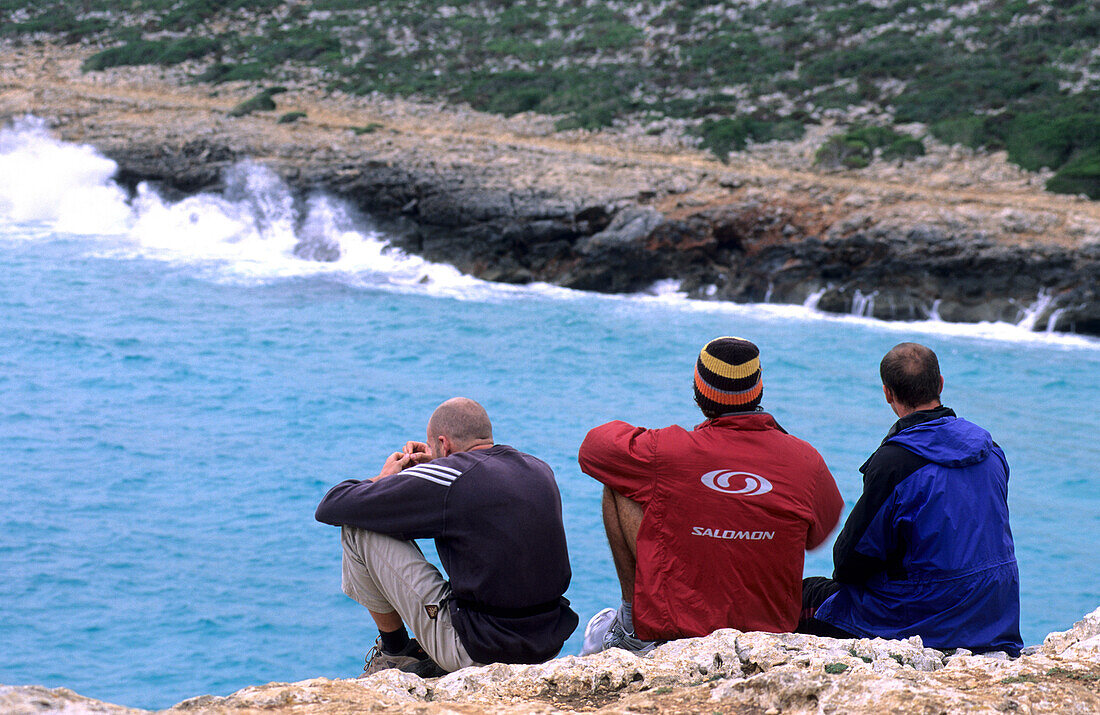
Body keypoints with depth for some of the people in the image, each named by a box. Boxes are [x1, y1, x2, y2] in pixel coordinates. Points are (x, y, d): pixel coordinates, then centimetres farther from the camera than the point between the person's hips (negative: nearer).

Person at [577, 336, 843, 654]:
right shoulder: (806, 460, -6)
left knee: (617, 487, 7)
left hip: (673, 627, -3)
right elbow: (821, 534, 15)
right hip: (773, 627, 3)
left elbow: (591, 448, 5)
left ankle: (632, 628, 12)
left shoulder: (665, 452, -15)